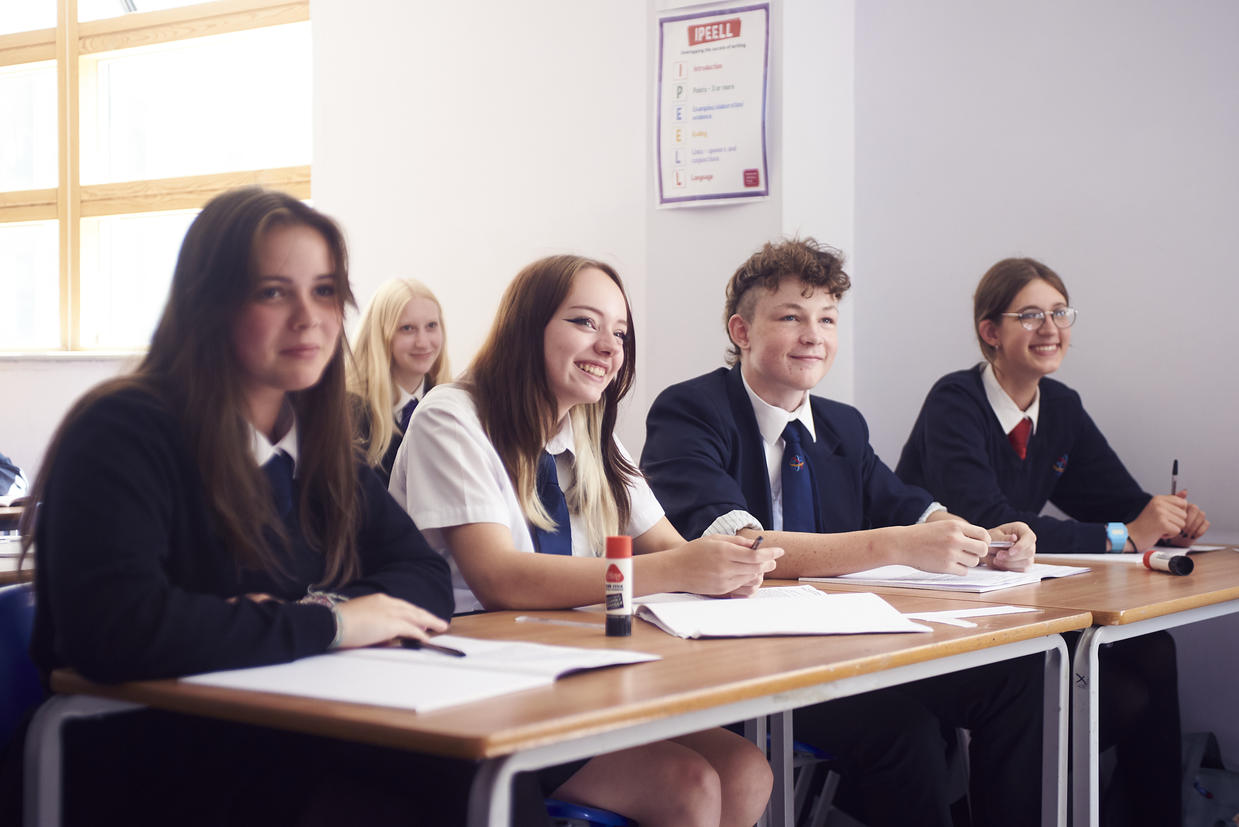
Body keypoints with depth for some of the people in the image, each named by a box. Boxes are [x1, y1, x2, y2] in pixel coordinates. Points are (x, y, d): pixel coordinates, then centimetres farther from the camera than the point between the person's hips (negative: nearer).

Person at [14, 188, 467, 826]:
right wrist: (325, 623, -16)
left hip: (297, 745, 7)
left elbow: (426, 579, 10)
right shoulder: (124, 433, -11)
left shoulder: (315, 441, 11)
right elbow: (113, 629, -26)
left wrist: (321, 607, -12)